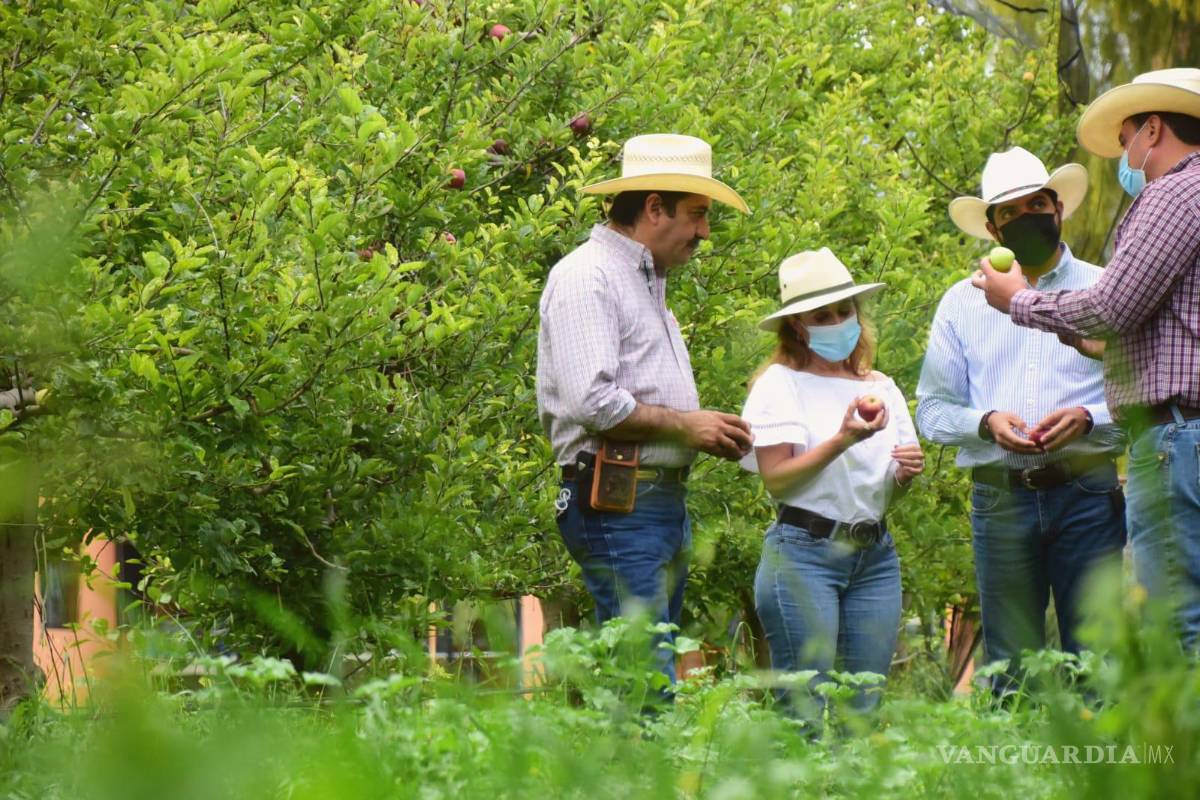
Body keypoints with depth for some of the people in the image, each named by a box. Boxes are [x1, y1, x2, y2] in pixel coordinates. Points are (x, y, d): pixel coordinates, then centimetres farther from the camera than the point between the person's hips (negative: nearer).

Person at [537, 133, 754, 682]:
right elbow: (592, 403, -21)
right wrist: (685, 425, -11)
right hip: (617, 507, -10)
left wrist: (708, 431, 11)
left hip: (666, 505, 10)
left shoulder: (648, 282, 23)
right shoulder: (586, 277, -10)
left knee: (657, 673, 8)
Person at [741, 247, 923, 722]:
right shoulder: (781, 384, -1)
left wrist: (906, 472, -2)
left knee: (866, 708, 3)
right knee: (805, 711, -9)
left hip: (875, 556, 6)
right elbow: (776, 479, -11)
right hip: (804, 553, -5)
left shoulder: (880, 388, 16)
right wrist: (843, 440, -19)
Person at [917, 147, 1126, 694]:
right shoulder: (962, 303, 15)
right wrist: (986, 422, -9)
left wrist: (1087, 419, -14)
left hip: (1088, 495, -1)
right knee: (1010, 670, 2)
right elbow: (932, 410, 11)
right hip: (1002, 499, 1)